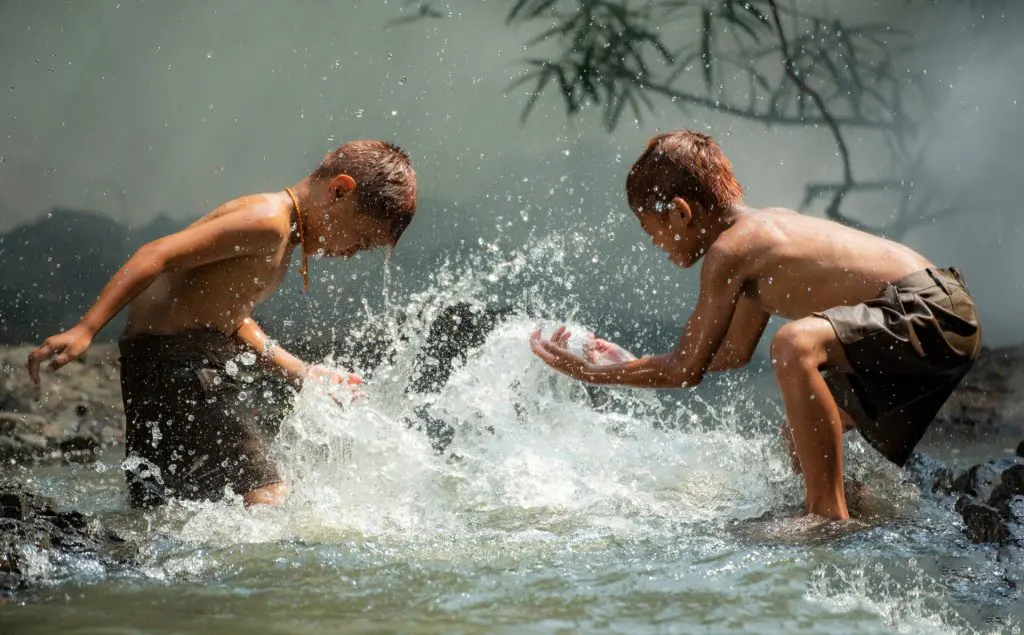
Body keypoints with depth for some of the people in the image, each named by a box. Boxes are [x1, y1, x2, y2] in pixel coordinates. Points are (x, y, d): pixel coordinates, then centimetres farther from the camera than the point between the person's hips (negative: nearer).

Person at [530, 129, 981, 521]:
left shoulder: (727, 251, -12)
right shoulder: (762, 227, 16)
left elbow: (687, 368, -6)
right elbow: (735, 350, 28)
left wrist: (597, 374, 4)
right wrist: (632, 364, 33)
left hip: (930, 314, -10)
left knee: (795, 345, -33)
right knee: (801, 435, 21)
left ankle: (829, 514, -29)